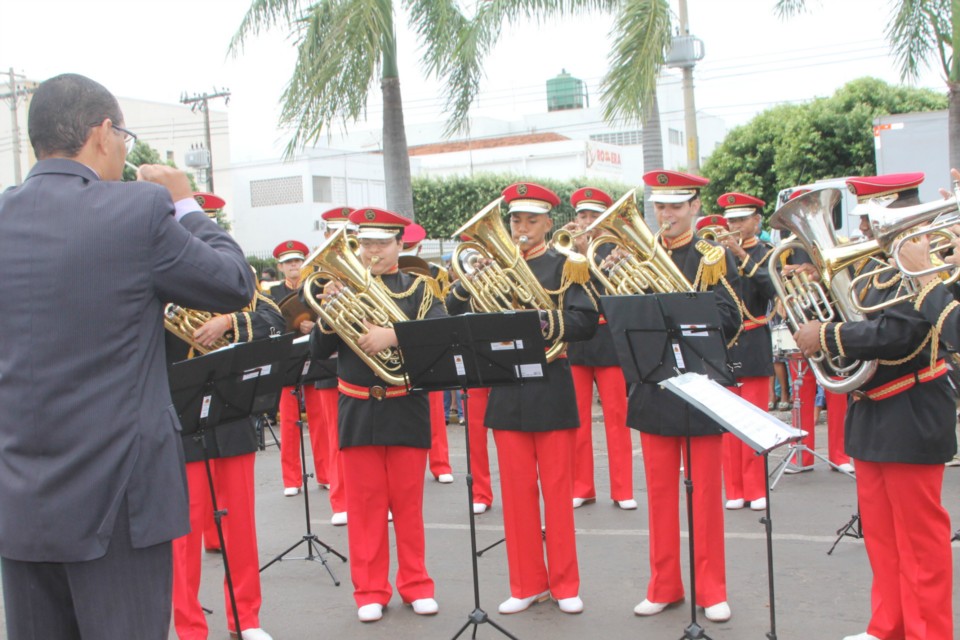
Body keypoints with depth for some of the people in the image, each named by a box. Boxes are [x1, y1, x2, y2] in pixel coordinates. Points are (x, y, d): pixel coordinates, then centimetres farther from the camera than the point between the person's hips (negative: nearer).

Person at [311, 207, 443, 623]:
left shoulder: (417, 288, 2)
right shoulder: (344, 288, 6)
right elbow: (319, 350, 0)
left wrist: (394, 335, -28)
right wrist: (330, 309, -16)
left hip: (406, 409, -1)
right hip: (357, 410, 1)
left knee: (408, 503, 8)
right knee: (365, 503, 6)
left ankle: (416, 585, 20)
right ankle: (370, 591, 16)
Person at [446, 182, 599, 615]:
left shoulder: (566, 268, 0)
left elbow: (586, 323, -13)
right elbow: (455, 311, 0)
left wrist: (544, 321, -27)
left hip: (552, 392, -3)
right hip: (507, 392, 3)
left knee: (558, 492, 5)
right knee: (517, 493, 7)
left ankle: (564, 584, 16)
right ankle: (527, 584, 18)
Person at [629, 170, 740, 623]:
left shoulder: (714, 257, 0)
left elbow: (729, 322, -10)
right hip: (654, 387, 3)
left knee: (705, 492, 4)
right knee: (660, 491, 9)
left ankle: (711, 589, 16)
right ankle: (664, 585, 20)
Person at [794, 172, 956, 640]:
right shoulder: (882, 273, 14)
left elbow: (894, 335, -27)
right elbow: (863, 323, 12)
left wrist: (826, 336, -22)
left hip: (911, 421, -9)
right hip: (873, 418, 9)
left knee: (920, 538, 2)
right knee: (881, 534, 16)